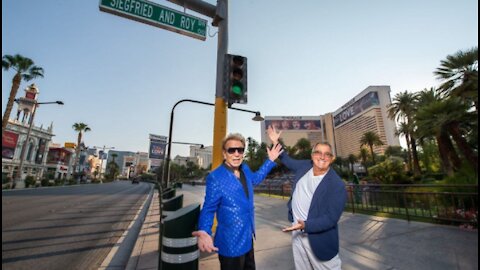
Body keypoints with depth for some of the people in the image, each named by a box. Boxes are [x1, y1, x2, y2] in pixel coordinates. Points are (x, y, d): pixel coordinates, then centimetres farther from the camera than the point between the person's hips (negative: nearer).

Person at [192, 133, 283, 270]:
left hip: (247, 238, 7)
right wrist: (204, 232, -36)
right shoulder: (215, 177, -24)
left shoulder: (245, 168, -3)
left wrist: (270, 160, 11)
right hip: (231, 243, -7)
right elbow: (208, 209, -17)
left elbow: (255, 178, 18)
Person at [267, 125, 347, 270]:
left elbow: (331, 218, -22)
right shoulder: (305, 166, -5)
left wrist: (306, 225, -33)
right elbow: (288, 161, 15)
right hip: (297, 231, 6)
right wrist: (276, 143, 9)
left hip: (318, 237, -6)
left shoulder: (337, 186, -22)